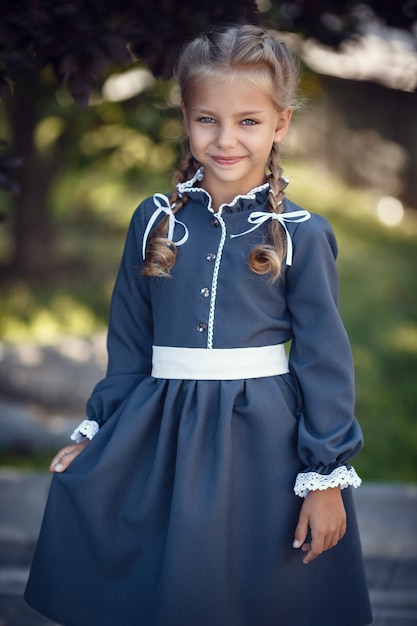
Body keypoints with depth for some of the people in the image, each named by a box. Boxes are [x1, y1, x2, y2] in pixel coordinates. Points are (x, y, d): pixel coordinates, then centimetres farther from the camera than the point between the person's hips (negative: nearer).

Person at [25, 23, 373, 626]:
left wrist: (327, 476, -4)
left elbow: (324, 358, -3)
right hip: (161, 433, 3)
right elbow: (129, 339, 11)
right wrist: (97, 431, 13)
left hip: (266, 440, -3)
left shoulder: (301, 235, -5)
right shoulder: (156, 220, 3)